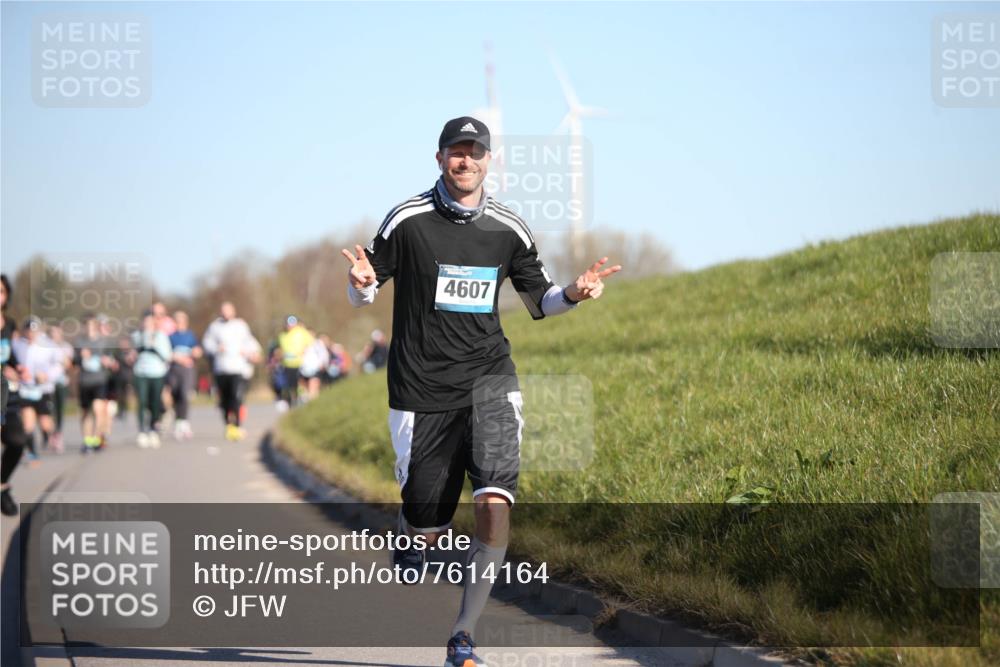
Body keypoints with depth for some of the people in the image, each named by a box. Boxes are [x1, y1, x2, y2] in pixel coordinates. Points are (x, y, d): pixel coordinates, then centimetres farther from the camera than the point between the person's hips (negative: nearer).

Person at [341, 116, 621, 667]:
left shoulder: (508, 229, 5)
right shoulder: (407, 220, -3)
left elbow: (538, 298, 17)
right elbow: (363, 293, 5)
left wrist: (573, 293, -4)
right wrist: (361, 284, -19)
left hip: (488, 379, 1)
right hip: (422, 388, -1)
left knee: (495, 503, -20)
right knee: (427, 531, 2)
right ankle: (407, 537, 43)